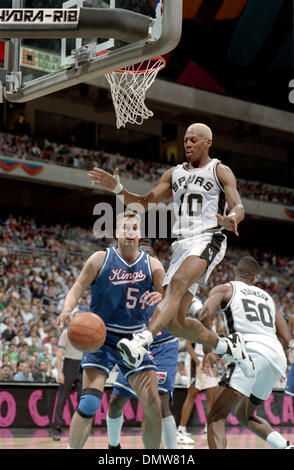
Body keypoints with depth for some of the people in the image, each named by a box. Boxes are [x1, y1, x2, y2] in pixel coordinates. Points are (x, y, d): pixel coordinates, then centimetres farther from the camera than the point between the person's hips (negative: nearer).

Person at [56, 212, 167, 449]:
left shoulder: (152, 266, 2)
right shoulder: (101, 259, -3)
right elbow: (77, 289, -3)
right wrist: (67, 311, -24)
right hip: (101, 339, -2)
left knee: (153, 405, -4)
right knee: (89, 402, -16)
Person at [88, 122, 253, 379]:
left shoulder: (220, 171, 5)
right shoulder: (174, 173, 21)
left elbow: (239, 208, -8)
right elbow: (145, 202, 19)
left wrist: (230, 219, -33)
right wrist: (118, 188, 1)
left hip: (208, 239, -6)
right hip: (182, 243, 7)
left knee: (177, 282, -36)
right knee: (174, 322, 0)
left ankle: (143, 341, -52)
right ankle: (226, 346, 20)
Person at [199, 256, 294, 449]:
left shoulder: (225, 289, 16)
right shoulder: (267, 297, 31)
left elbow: (203, 315, -4)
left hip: (251, 352, -6)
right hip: (278, 358, 6)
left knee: (216, 417, -9)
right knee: (244, 414, 27)